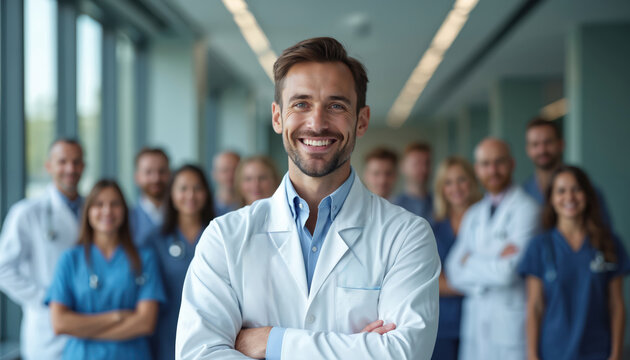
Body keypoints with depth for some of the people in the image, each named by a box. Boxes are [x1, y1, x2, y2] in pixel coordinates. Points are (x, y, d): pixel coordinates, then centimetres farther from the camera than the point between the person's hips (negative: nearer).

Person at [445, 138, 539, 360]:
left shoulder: (525, 208, -7)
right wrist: (494, 260, -9)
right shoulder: (473, 215, 16)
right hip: (475, 323, 6)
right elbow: (455, 274, 6)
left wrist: (471, 262, 0)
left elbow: (508, 272, -16)